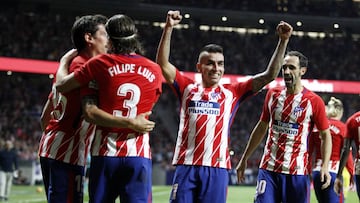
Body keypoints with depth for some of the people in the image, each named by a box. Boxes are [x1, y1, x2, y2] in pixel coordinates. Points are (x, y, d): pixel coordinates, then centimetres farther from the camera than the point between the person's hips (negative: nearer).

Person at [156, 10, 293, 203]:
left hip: (217, 167, 0)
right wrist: (168, 29, -6)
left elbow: (268, 75, 10)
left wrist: (283, 41, 3)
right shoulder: (187, 88, 13)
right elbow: (162, 64, 3)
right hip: (186, 165, 0)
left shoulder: (232, 92, 13)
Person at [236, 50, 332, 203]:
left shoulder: (313, 101, -3)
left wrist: (324, 166, -11)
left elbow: (325, 135, 1)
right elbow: (261, 127, 19)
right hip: (268, 168, 3)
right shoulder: (272, 94, 9)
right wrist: (245, 159, 20)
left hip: (298, 171, -3)